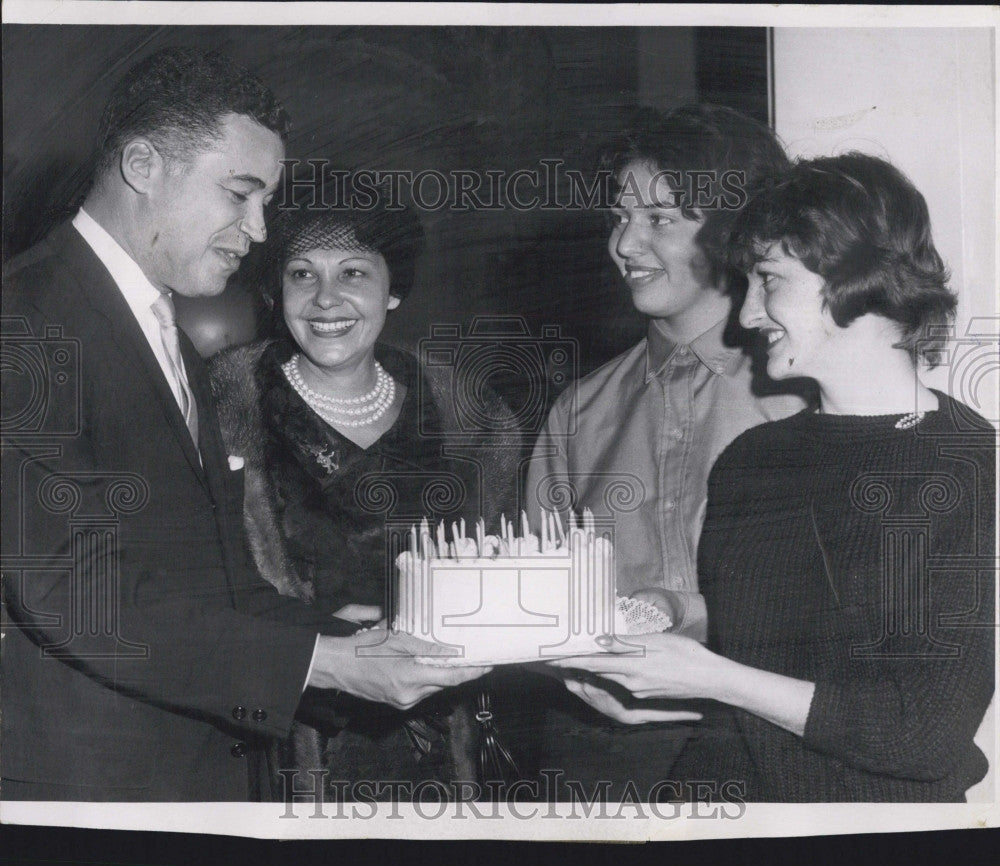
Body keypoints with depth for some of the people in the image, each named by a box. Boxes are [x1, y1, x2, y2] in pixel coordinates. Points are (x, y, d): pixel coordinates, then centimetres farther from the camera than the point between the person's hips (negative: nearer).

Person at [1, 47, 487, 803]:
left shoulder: (177, 345, 15)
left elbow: (217, 581, 12)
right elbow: (76, 597, -22)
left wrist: (357, 643, -3)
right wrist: (323, 663, -21)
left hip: (210, 767, 8)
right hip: (88, 778, -8)